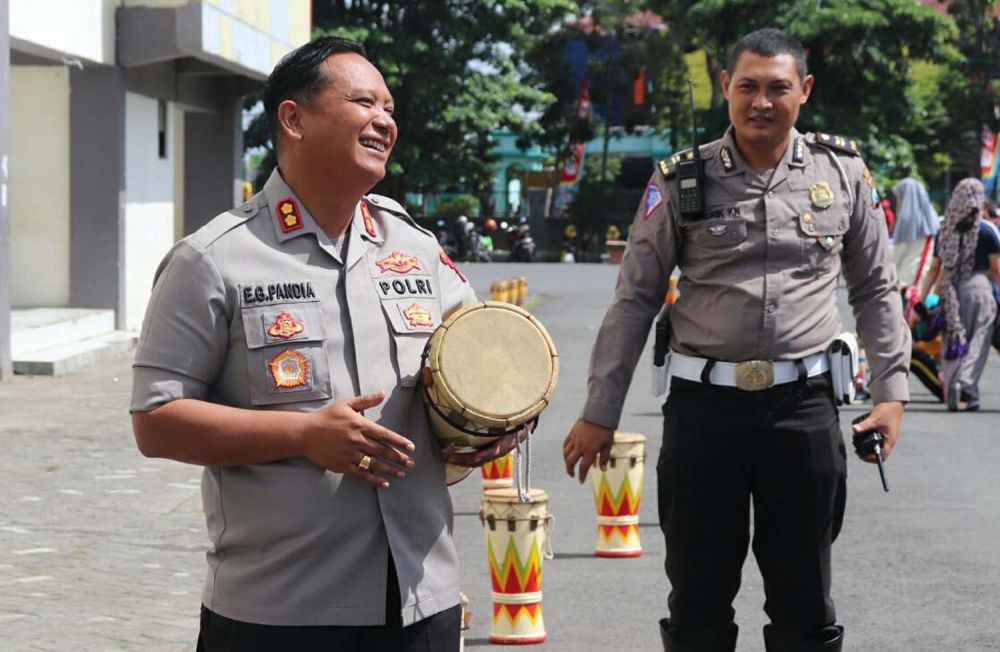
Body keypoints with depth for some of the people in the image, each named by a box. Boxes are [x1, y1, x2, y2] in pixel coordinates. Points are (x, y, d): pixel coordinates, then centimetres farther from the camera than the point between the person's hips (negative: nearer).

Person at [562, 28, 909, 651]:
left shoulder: (843, 171, 4)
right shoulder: (681, 181, 1)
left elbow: (876, 289, 12)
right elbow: (634, 302, 4)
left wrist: (891, 390, 5)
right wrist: (600, 414, 2)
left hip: (804, 405, 1)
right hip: (704, 405, -1)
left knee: (805, 602, 9)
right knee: (698, 601, 6)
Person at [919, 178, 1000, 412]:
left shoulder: (946, 230, 8)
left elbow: (934, 269, 10)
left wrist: (921, 300, 15)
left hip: (950, 292, 3)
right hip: (978, 287, -3)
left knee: (952, 341, 10)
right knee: (977, 342, 0)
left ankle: (952, 394, 8)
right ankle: (965, 385, -17)